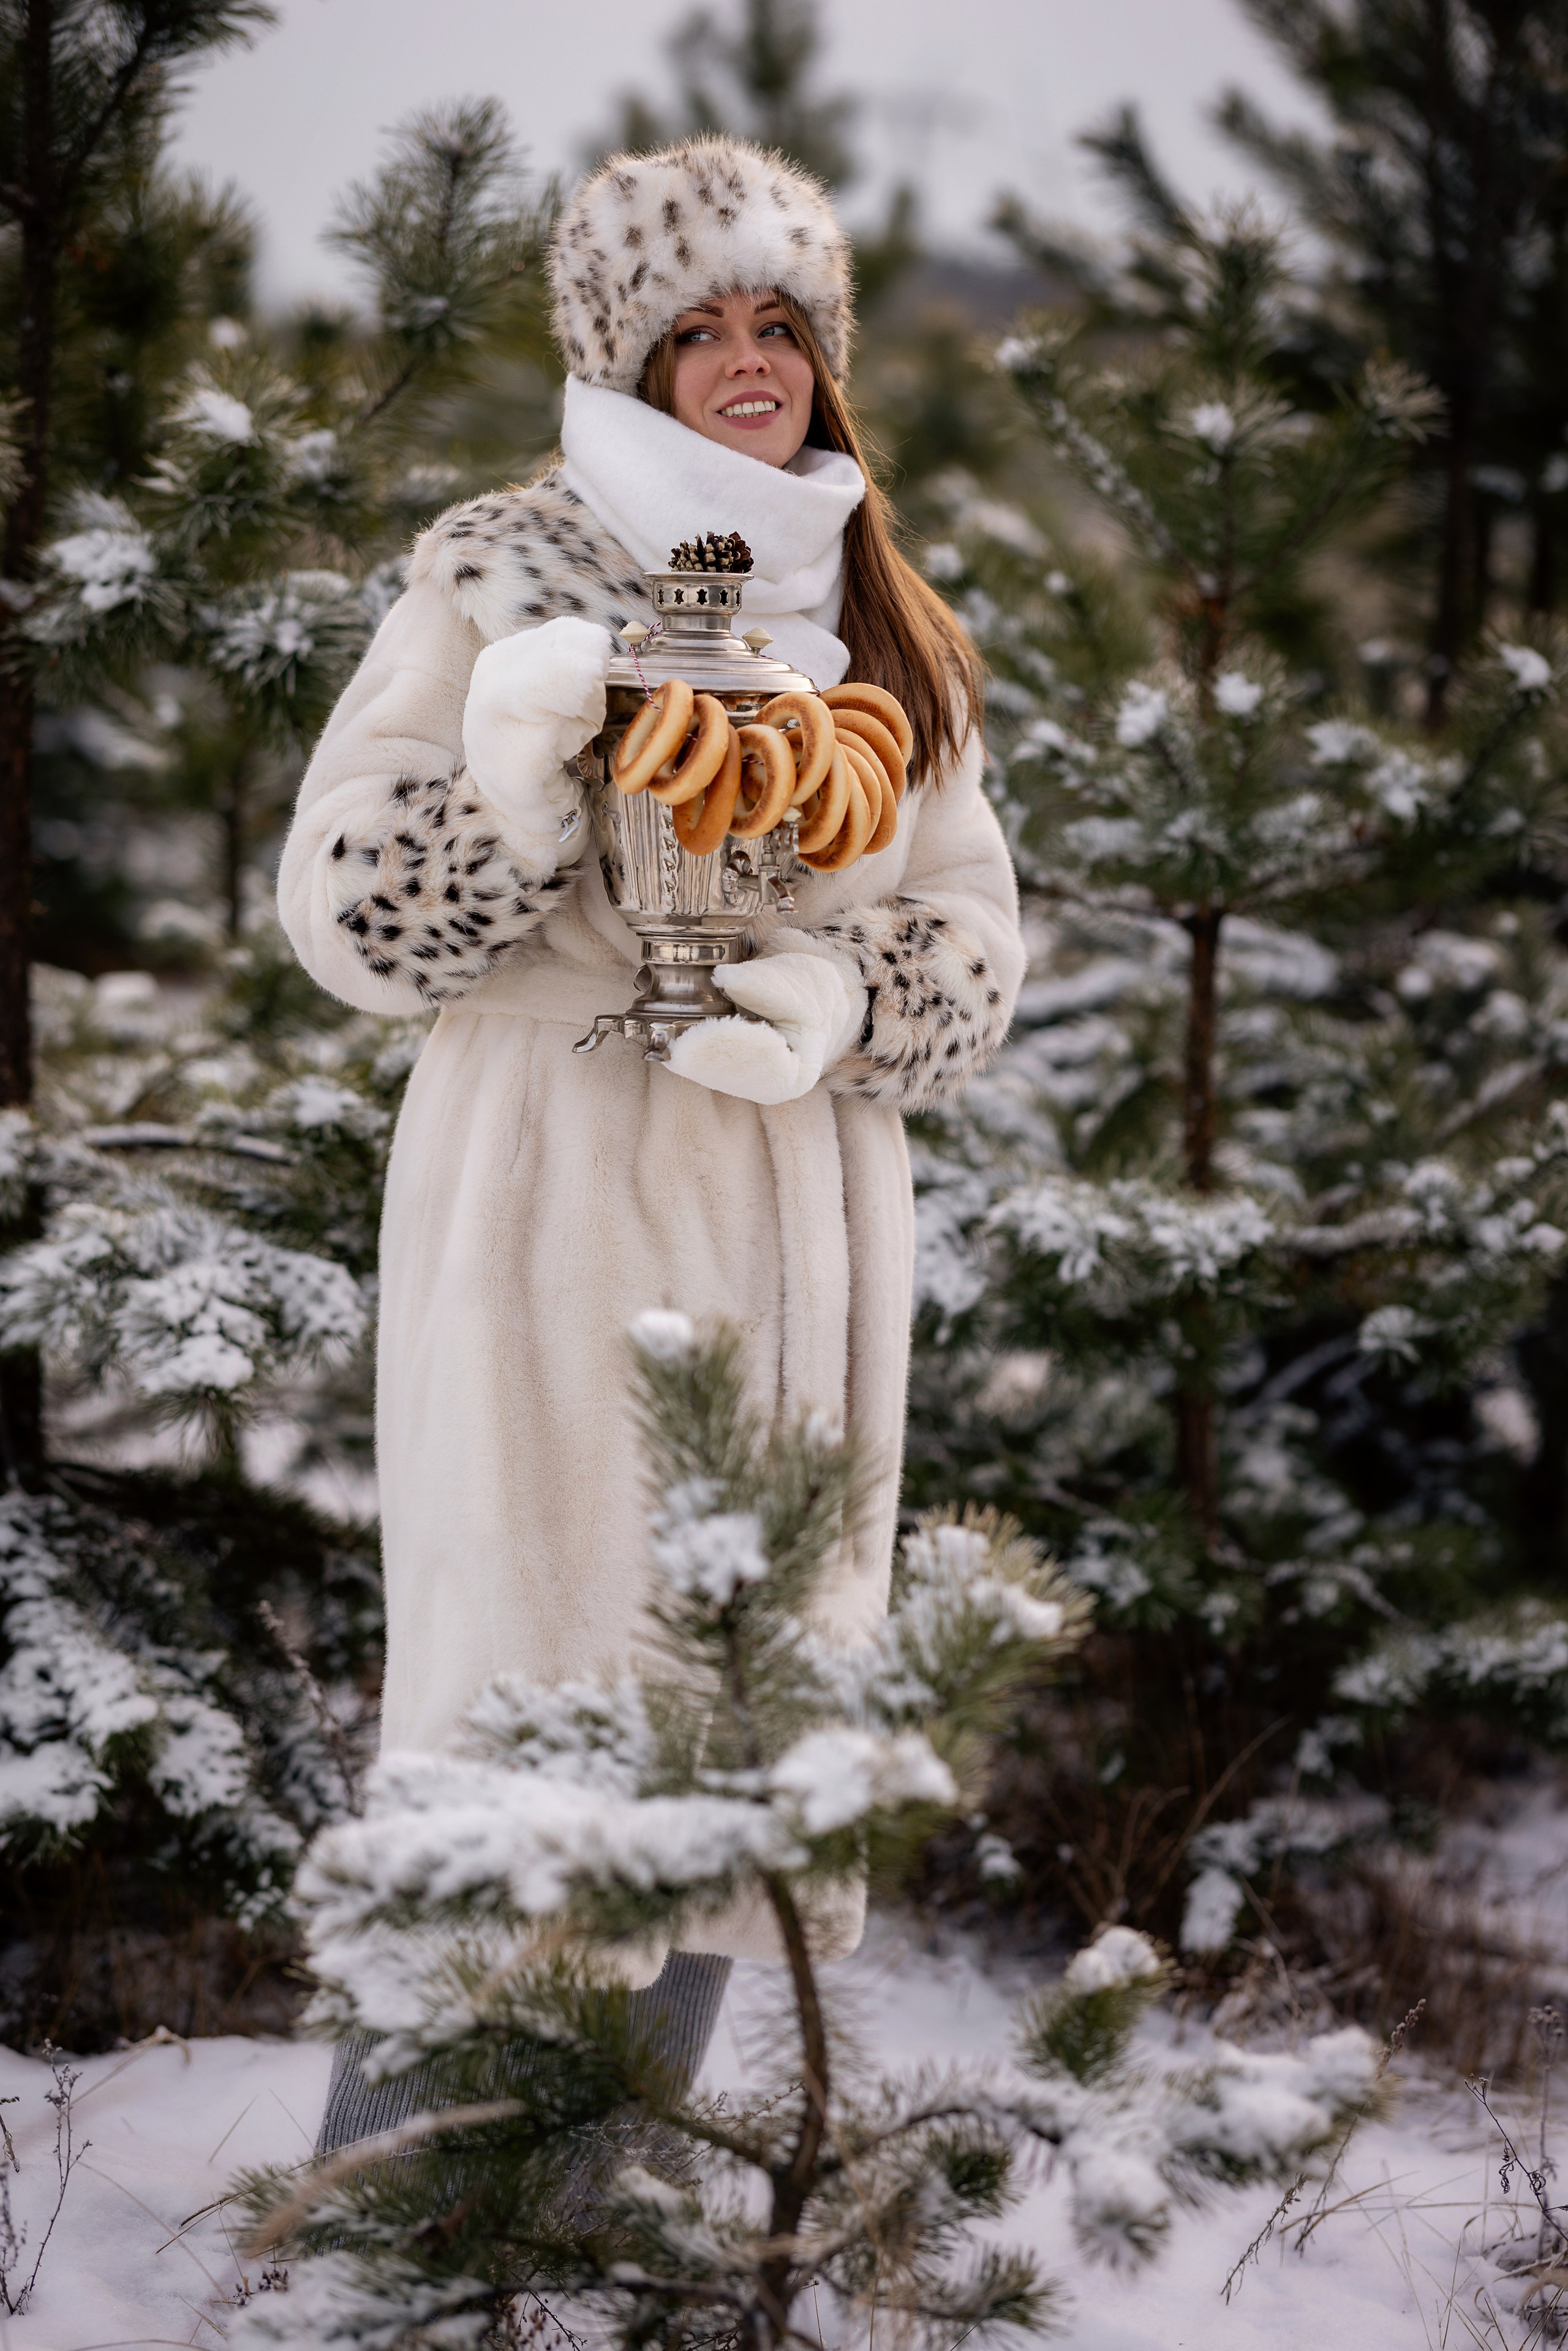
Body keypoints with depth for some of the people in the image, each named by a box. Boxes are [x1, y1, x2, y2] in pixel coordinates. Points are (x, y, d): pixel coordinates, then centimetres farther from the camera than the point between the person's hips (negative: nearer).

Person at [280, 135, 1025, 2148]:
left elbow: (976, 918, 11)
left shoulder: (878, 624, 13)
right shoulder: (503, 577, -3)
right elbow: (343, 909, -6)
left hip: (795, 1209, 5)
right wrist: (510, 791, -24)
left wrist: (846, 995, -10)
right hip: (554, 1194, -5)